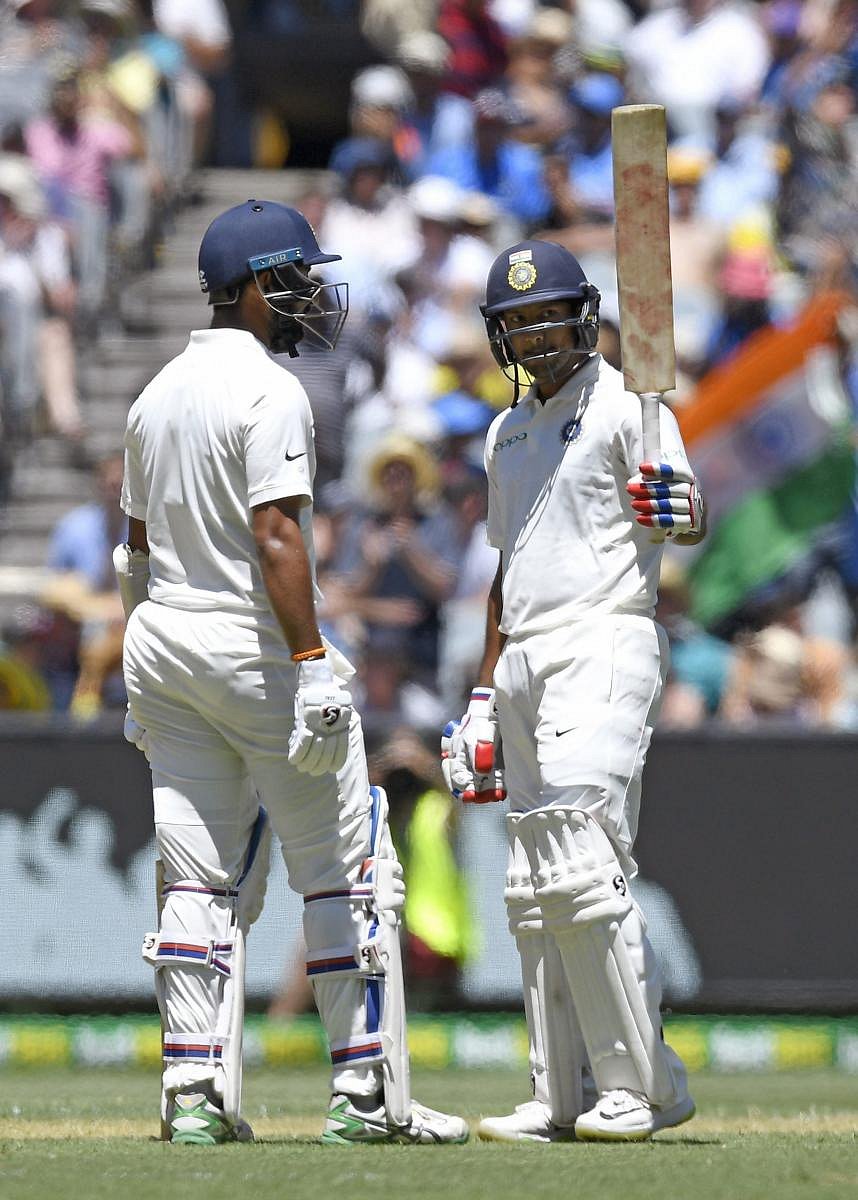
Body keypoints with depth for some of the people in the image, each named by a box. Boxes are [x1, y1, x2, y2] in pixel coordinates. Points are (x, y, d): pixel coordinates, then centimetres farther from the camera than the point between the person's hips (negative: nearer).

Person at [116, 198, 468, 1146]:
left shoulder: (157, 395, 13)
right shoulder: (268, 393, -13)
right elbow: (275, 536, -22)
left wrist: (148, 689, 22)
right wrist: (313, 668, -24)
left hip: (162, 644, 8)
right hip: (255, 646, -8)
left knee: (200, 880, 7)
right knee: (349, 871, 0)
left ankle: (194, 1095, 1)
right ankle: (367, 1095, -2)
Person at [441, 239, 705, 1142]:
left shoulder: (625, 407, -3)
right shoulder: (508, 434, 21)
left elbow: (691, 516, -16)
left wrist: (675, 513, -40)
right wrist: (483, 699, 23)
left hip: (604, 648, -8)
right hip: (524, 663, 8)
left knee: (581, 869, -18)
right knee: (535, 892, 5)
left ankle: (642, 1084, -14)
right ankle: (562, 1098, 7)